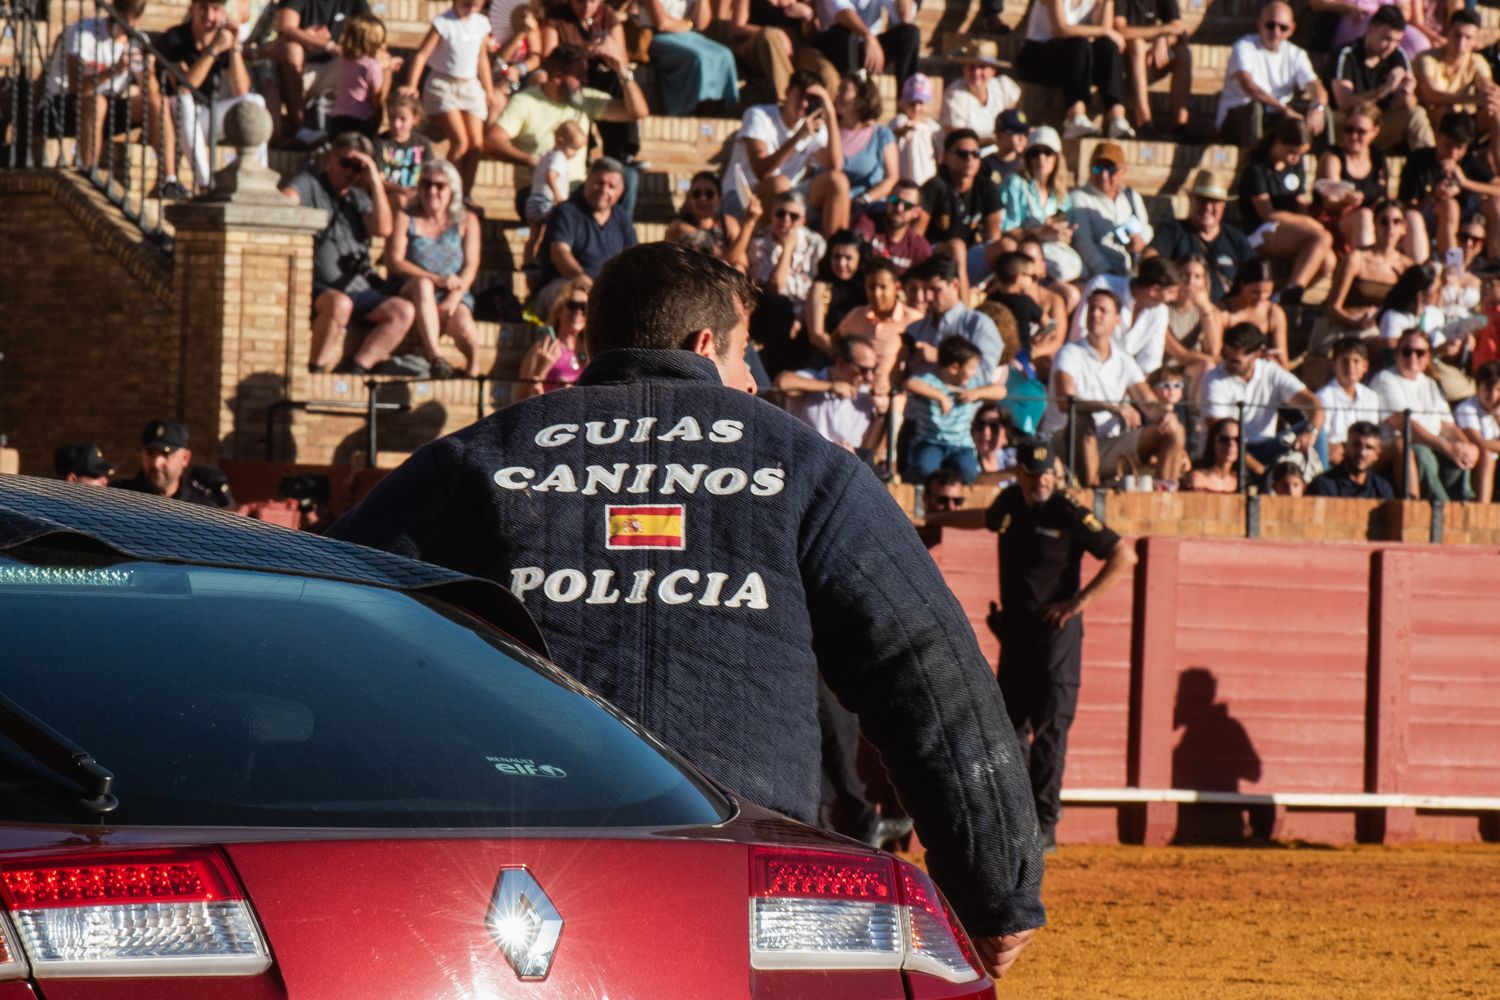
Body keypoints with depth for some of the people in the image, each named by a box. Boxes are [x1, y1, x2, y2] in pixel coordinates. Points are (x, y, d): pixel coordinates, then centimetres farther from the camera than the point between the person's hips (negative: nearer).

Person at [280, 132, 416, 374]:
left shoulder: (358, 198, 22)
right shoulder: (309, 184, 8)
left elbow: (383, 229, 5)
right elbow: (285, 201, -14)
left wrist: (376, 182, 2)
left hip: (357, 289, 6)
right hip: (316, 288, -6)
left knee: (403, 311, -13)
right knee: (339, 303, -38)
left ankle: (356, 370, -18)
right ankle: (313, 372, -27)